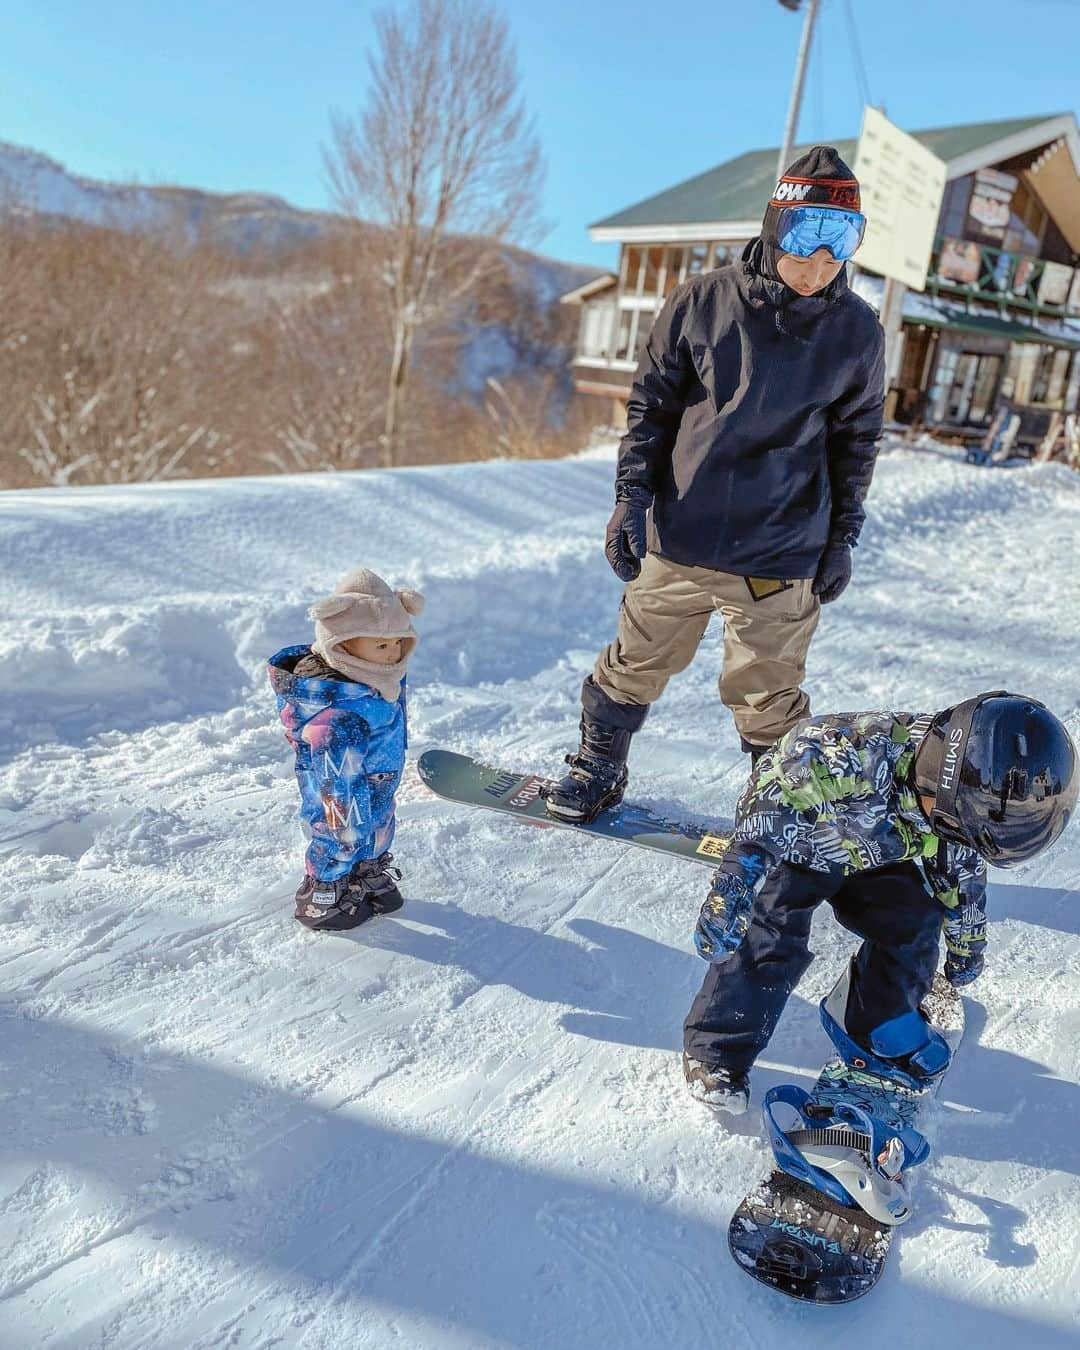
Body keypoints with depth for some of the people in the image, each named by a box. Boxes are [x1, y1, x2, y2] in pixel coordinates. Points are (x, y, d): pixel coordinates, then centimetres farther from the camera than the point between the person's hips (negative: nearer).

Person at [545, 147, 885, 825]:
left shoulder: (857, 331, 0)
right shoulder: (703, 301, -4)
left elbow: (856, 439, 9)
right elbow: (651, 406, 2)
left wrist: (842, 539, 8)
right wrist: (631, 500, -4)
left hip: (782, 554, 0)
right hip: (678, 539, 1)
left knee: (767, 695, 10)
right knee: (638, 663, 15)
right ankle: (598, 768, 37)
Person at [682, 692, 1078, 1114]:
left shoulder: (960, 802, -17)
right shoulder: (862, 755, -44)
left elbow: (963, 869, 3)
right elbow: (771, 810, -44)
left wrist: (966, 947, 17)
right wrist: (730, 892, -48)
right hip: (791, 840, -6)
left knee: (913, 922, -2)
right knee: (774, 937, -19)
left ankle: (876, 1031, 23)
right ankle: (717, 1051, -2)